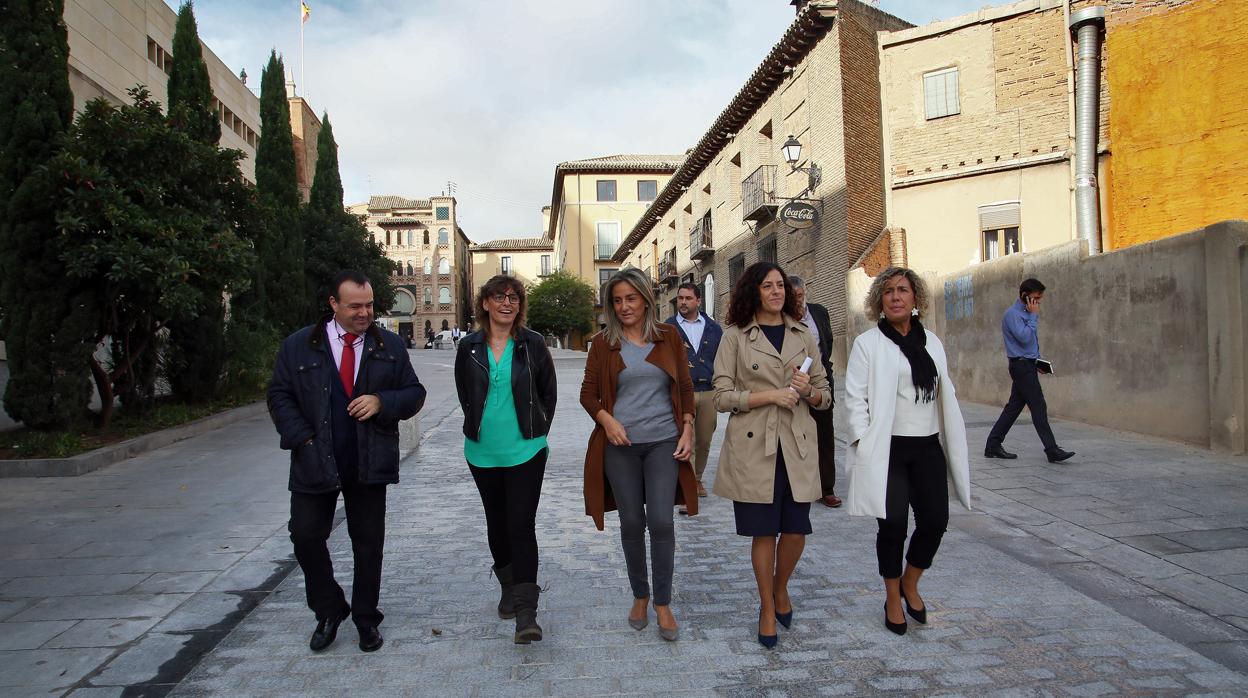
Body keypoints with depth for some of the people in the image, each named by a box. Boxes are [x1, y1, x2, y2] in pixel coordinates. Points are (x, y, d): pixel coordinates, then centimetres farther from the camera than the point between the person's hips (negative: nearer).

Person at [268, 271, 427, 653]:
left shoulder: (390, 345, 3)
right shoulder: (299, 345, 1)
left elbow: (414, 393, 5)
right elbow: (280, 396, 3)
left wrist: (382, 402, -15)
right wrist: (303, 438, -9)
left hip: (369, 463, 0)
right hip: (315, 461, 0)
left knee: (368, 542, 9)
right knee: (306, 536, 2)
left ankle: (365, 618, 26)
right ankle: (329, 611, 23)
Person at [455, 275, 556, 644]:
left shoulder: (532, 344, -5)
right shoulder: (469, 347, 0)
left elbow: (548, 393, 5)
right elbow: (465, 394, 13)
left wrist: (537, 432, 5)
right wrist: (480, 426, 11)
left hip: (525, 450, -3)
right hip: (483, 452, 3)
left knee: (522, 525, -8)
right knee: (497, 523, 16)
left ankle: (526, 611, -6)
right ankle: (508, 588, 35)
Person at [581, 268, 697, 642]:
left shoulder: (669, 337, 4)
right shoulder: (604, 343, 2)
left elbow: (685, 387, 8)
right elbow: (588, 394, 5)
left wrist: (688, 429, -3)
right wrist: (606, 419, -13)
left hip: (664, 443, 0)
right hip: (620, 445, 0)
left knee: (661, 522, -7)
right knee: (632, 523, 8)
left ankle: (663, 603, 11)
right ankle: (640, 596, 28)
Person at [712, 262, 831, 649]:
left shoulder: (803, 335, 11)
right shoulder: (735, 336, 1)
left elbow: (826, 395, 14)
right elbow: (722, 396, -4)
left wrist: (808, 390, -9)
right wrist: (770, 395, -15)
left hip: (797, 445, 3)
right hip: (754, 446, -3)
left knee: (796, 529, 3)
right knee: (764, 531, 4)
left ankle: (780, 589, 33)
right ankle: (767, 608, 24)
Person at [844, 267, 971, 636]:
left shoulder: (932, 342, 11)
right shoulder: (867, 343, -4)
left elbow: (946, 395, 15)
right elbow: (855, 397, -7)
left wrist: (954, 446, 12)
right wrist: (863, 442, -14)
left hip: (928, 448, 5)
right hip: (886, 450, -4)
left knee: (935, 521, 3)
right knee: (893, 523, -2)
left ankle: (910, 583, 31)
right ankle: (893, 598, 22)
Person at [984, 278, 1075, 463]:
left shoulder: (1027, 313, 16)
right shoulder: (1013, 314, -13)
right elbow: (1025, 337, -23)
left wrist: (1038, 361, 12)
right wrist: (1034, 316, -14)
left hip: (1028, 366, 9)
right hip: (1021, 366, -9)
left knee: (1014, 406, 10)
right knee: (1038, 407, -8)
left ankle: (993, 446, 14)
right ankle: (1052, 450, -6)